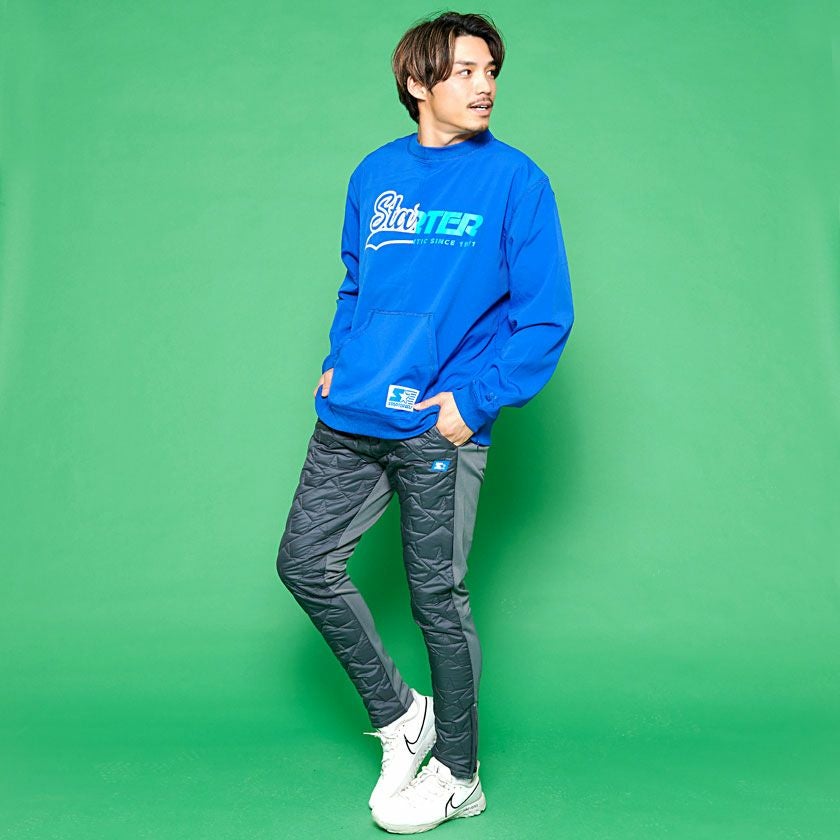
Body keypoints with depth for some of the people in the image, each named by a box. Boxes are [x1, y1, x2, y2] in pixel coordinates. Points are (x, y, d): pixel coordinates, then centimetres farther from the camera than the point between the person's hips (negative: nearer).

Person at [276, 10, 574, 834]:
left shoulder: (514, 179, -4)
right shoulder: (376, 173, 10)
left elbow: (546, 314, -7)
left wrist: (473, 401, -14)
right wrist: (337, 360, 8)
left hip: (439, 430, -5)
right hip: (349, 419, 6)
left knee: (438, 598, 4)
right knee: (305, 563, 7)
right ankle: (398, 715, 29)